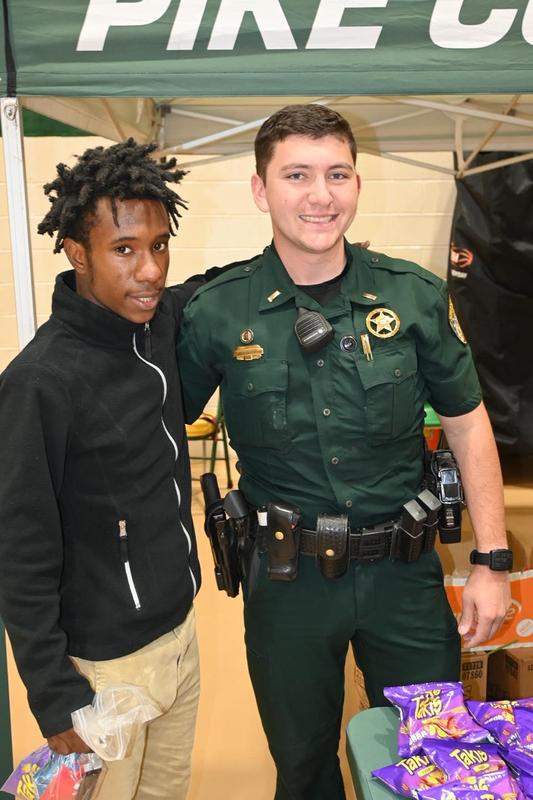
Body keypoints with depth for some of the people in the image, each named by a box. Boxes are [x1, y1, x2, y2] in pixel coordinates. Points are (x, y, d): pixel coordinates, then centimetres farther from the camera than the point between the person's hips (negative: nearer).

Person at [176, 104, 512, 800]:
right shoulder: (216, 312, -9)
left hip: (404, 572, 1)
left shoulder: (416, 296, -6)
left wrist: (491, 561, -1)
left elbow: (467, 424, 2)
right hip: (286, 579, 0)